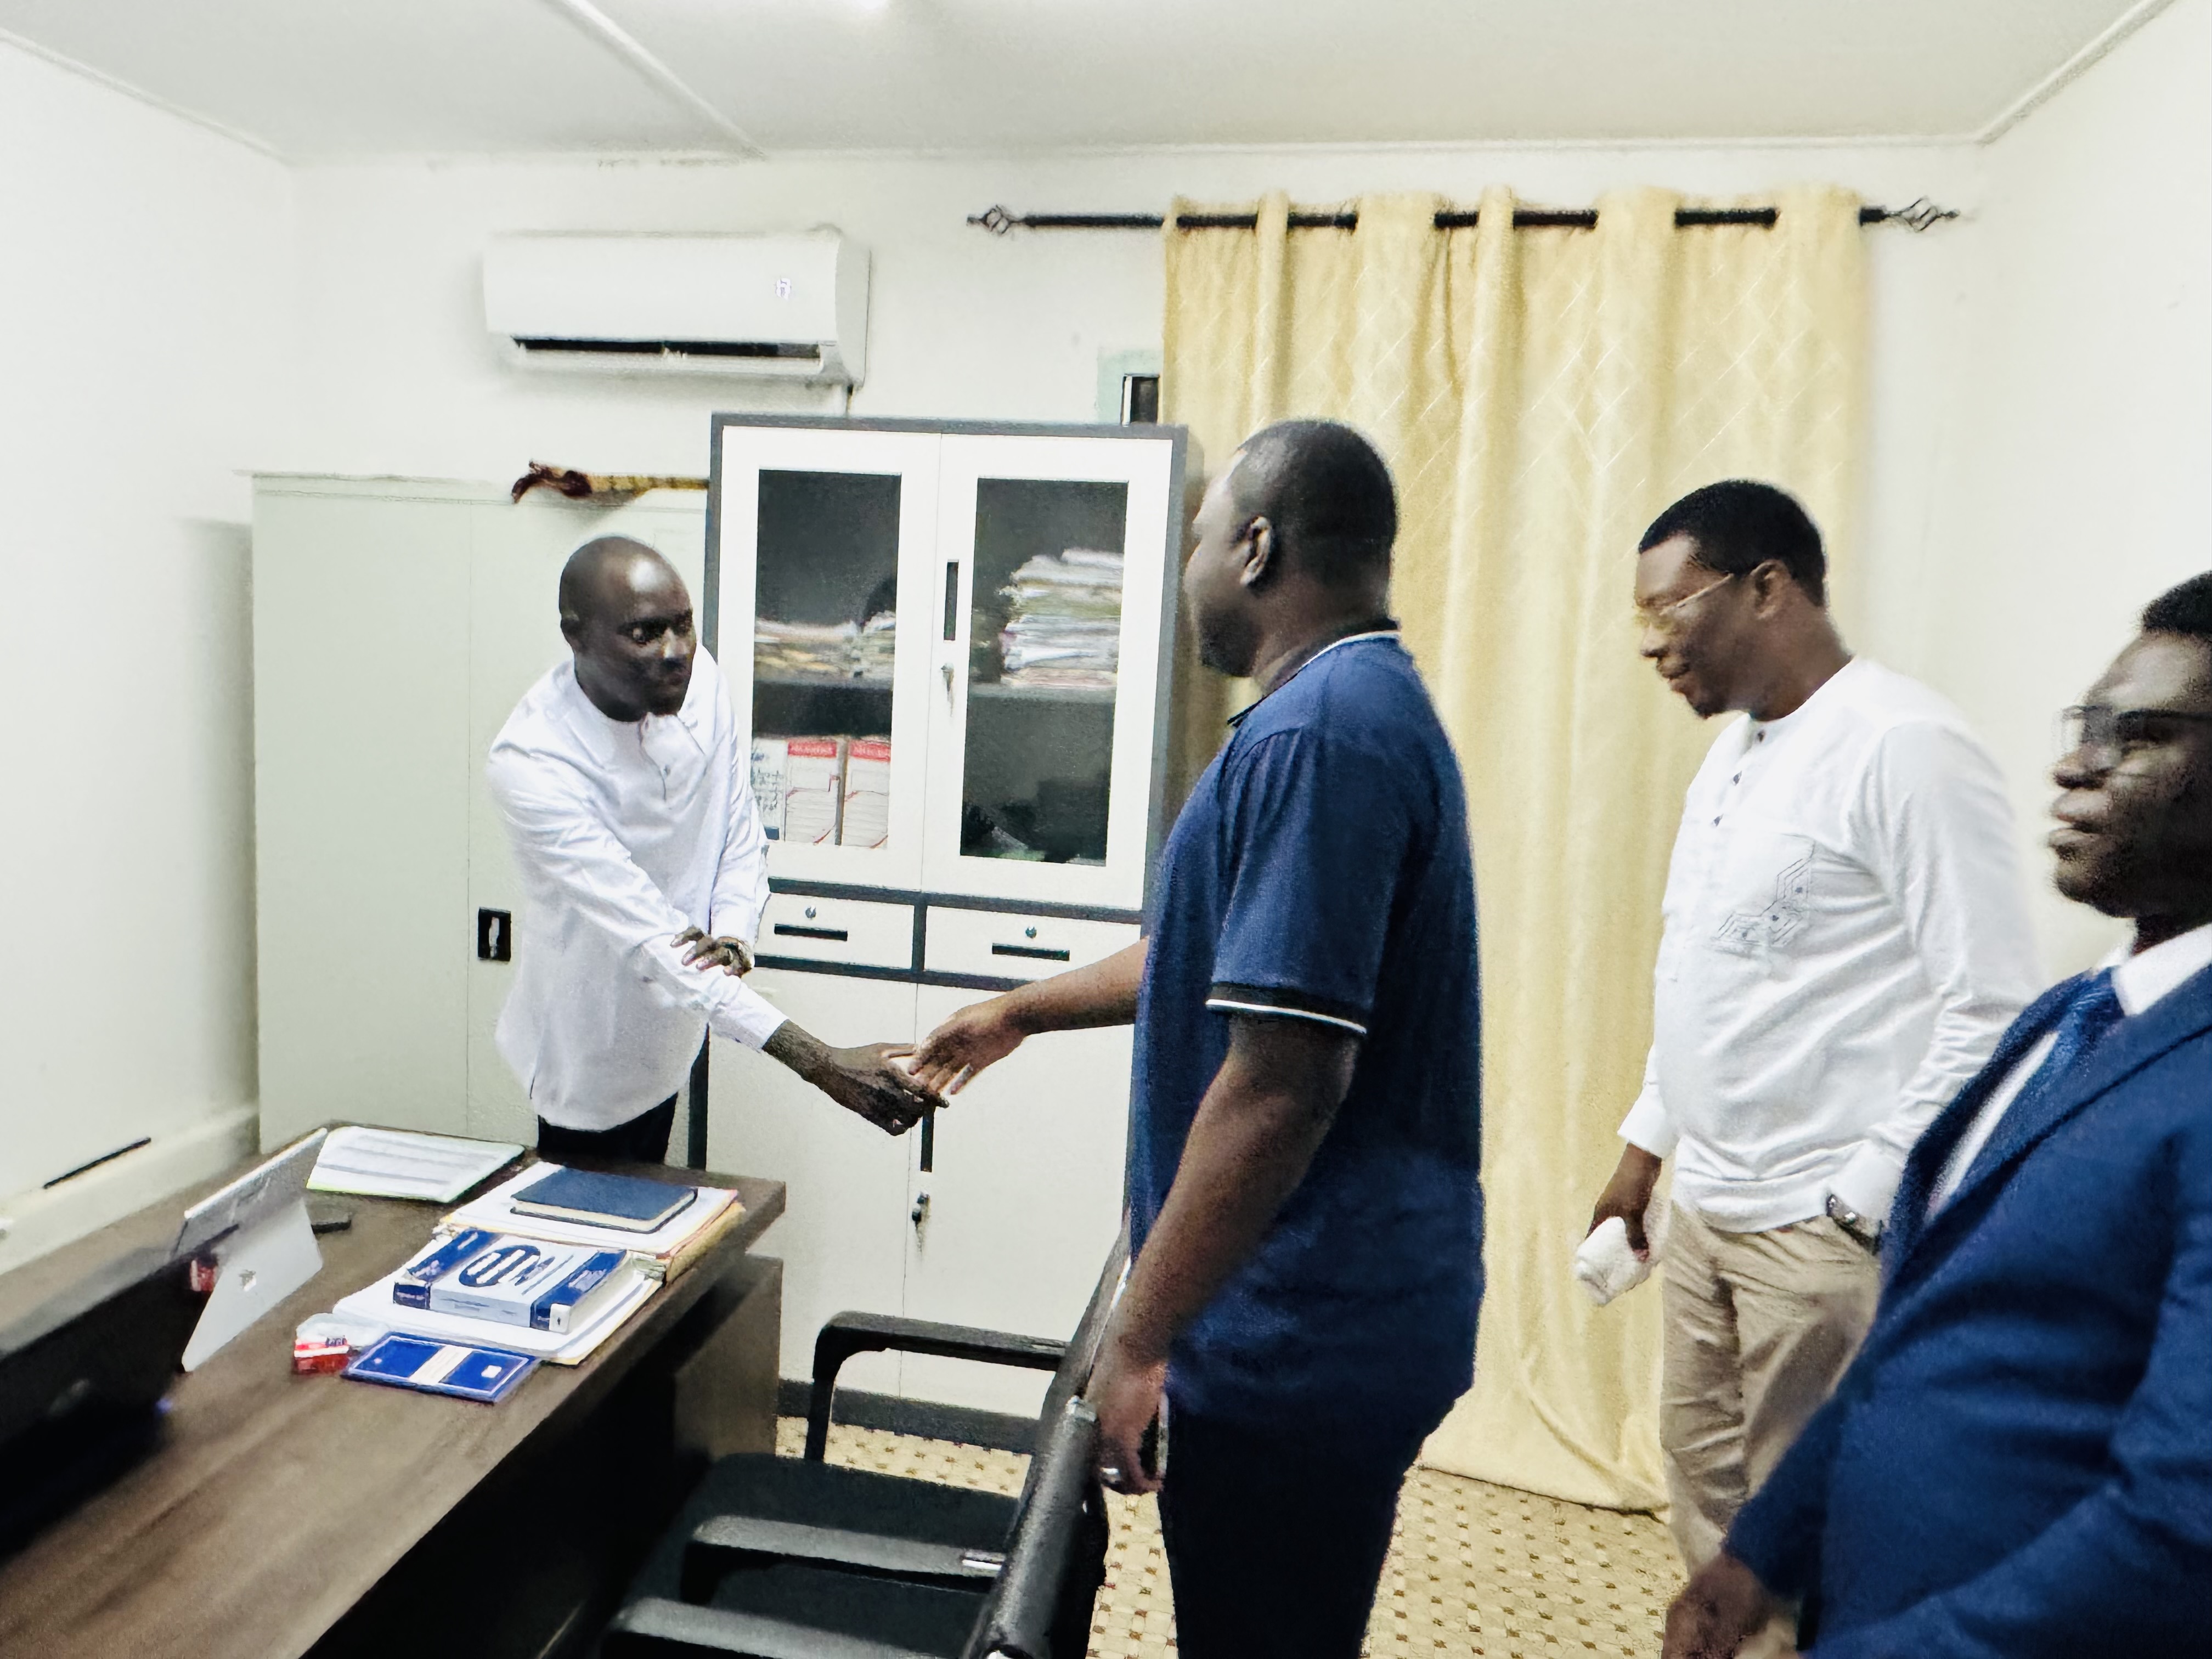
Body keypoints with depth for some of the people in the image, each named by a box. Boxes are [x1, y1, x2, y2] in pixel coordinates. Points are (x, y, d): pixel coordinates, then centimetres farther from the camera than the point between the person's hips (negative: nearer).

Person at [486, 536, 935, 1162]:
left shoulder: (697, 678, -13)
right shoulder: (530, 764, -31)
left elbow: (743, 835, -2)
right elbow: (647, 934, -37)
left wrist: (732, 934, -24)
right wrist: (820, 1063, -43)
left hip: (671, 1035, 6)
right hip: (591, 1054, -6)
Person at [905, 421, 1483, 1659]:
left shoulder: (1318, 733, -22)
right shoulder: (1375, 708, 12)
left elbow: (1280, 1081, -27)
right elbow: (1229, 959, 22)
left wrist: (1139, 1340, -19)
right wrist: (1024, 1011, 29)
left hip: (1304, 1334, -10)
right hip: (1346, 1308, 10)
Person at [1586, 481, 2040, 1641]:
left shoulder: (1904, 747, -14)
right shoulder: (1732, 754, 12)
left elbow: (1991, 1010, -17)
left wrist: (1862, 1205, -17)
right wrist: (1643, 1154, 18)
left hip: (1825, 1228, -8)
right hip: (1704, 1213, 8)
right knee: (1710, 1519, 18)